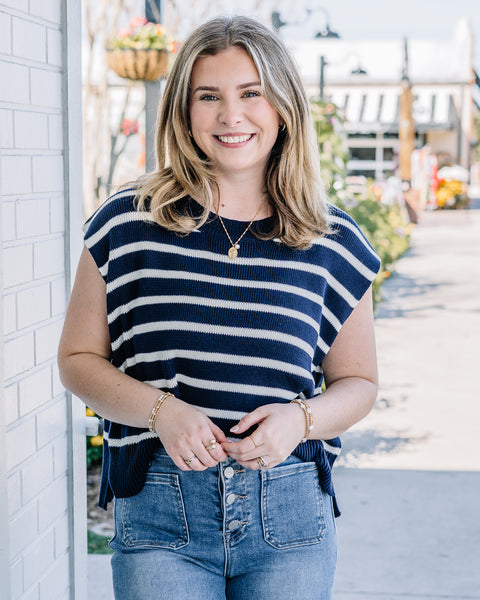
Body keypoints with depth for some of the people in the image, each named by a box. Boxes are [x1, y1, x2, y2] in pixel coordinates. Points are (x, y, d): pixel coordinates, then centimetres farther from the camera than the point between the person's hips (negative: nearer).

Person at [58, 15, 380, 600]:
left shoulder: (331, 242, 2)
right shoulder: (129, 223, -1)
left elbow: (358, 380, 10)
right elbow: (78, 358, 3)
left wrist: (301, 418, -11)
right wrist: (161, 409, -14)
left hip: (289, 515, 2)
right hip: (160, 511, -1)